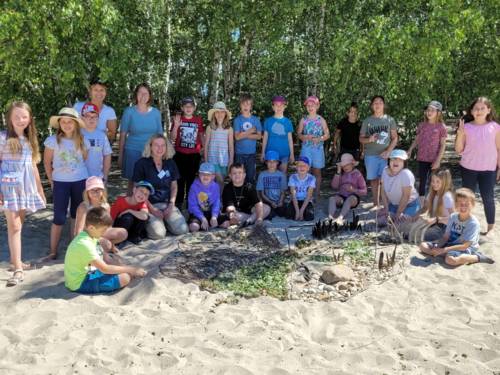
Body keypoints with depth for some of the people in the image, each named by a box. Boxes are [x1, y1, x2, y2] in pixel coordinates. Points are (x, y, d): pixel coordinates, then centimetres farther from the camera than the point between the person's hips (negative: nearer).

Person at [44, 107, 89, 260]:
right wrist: (52, 181, 2)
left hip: (80, 181, 2)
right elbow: (47, 162, 0)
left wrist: (76, 172, 3)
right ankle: (53, 252, 9)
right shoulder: (52, 140, -8)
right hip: (60, 183, -2)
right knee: (59, 218, -2)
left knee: (76, 215, 11)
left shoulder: (83, 141, -2)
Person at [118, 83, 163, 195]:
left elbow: (160, 134, 12)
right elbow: (123, 134, 3)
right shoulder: (129, 111, 0)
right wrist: (120, 155, 3)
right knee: (132, 183, 1)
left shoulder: (156, 112, 5)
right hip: (133, 152, -1)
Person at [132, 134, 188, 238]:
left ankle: (164, 221, 14)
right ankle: (148, 223, 9)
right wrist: (151, 208, -13)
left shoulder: (170, 163, 7)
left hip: (167, 204, 4)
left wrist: (171, 204, -1)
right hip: (149, 204, -4)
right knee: (158, 234, -25)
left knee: (182, 229, -15)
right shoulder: (142, 164, -7)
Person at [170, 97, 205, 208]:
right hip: (180, 154, -1)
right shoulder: (178, 119, 1)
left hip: (194, 155, 1)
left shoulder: (198, 120, 6)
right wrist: (176, 126, -18)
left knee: (191, 179, 9)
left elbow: (202, 136, 14)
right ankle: (178, 203, 12)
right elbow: (172, 138, -3)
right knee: (180, 179, 3)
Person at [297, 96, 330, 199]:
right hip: (306, 148, 0)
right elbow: (298, 133, 7)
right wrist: (305, 137, -14)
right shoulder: (303, 120, 5)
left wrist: (319, 139, -15)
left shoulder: (321, 120, 3)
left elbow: (327, 135, 4)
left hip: (318, 149, 0)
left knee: (317, 171, 4)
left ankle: (317, 194, 11)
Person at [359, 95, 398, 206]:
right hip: (370, 155, 1)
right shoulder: (367, 121, 6)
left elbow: (395, 138, 4)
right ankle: (376, 203, 18)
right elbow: (361, 138, 8)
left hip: (385, 155, -1)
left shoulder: (390, 120, 4)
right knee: (374, 179, 7)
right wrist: (369, 139, -14)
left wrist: (388, 151, -10)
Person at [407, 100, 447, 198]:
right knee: (422, 181, 9)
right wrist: (410, 150, -3)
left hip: (434, 160, -3)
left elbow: (443, 145, -6)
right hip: (422, 159, 3)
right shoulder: (422, 125, 4)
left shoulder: (441, 127, -5)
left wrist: (438, 160, -13)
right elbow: (417, 139, 12)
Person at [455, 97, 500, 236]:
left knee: (488, 198, 1)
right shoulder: (466, 127, 0)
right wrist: (460, 134, -14)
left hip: (489, 169, -1)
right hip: (468, 168, 1)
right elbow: (459, 151, 0)